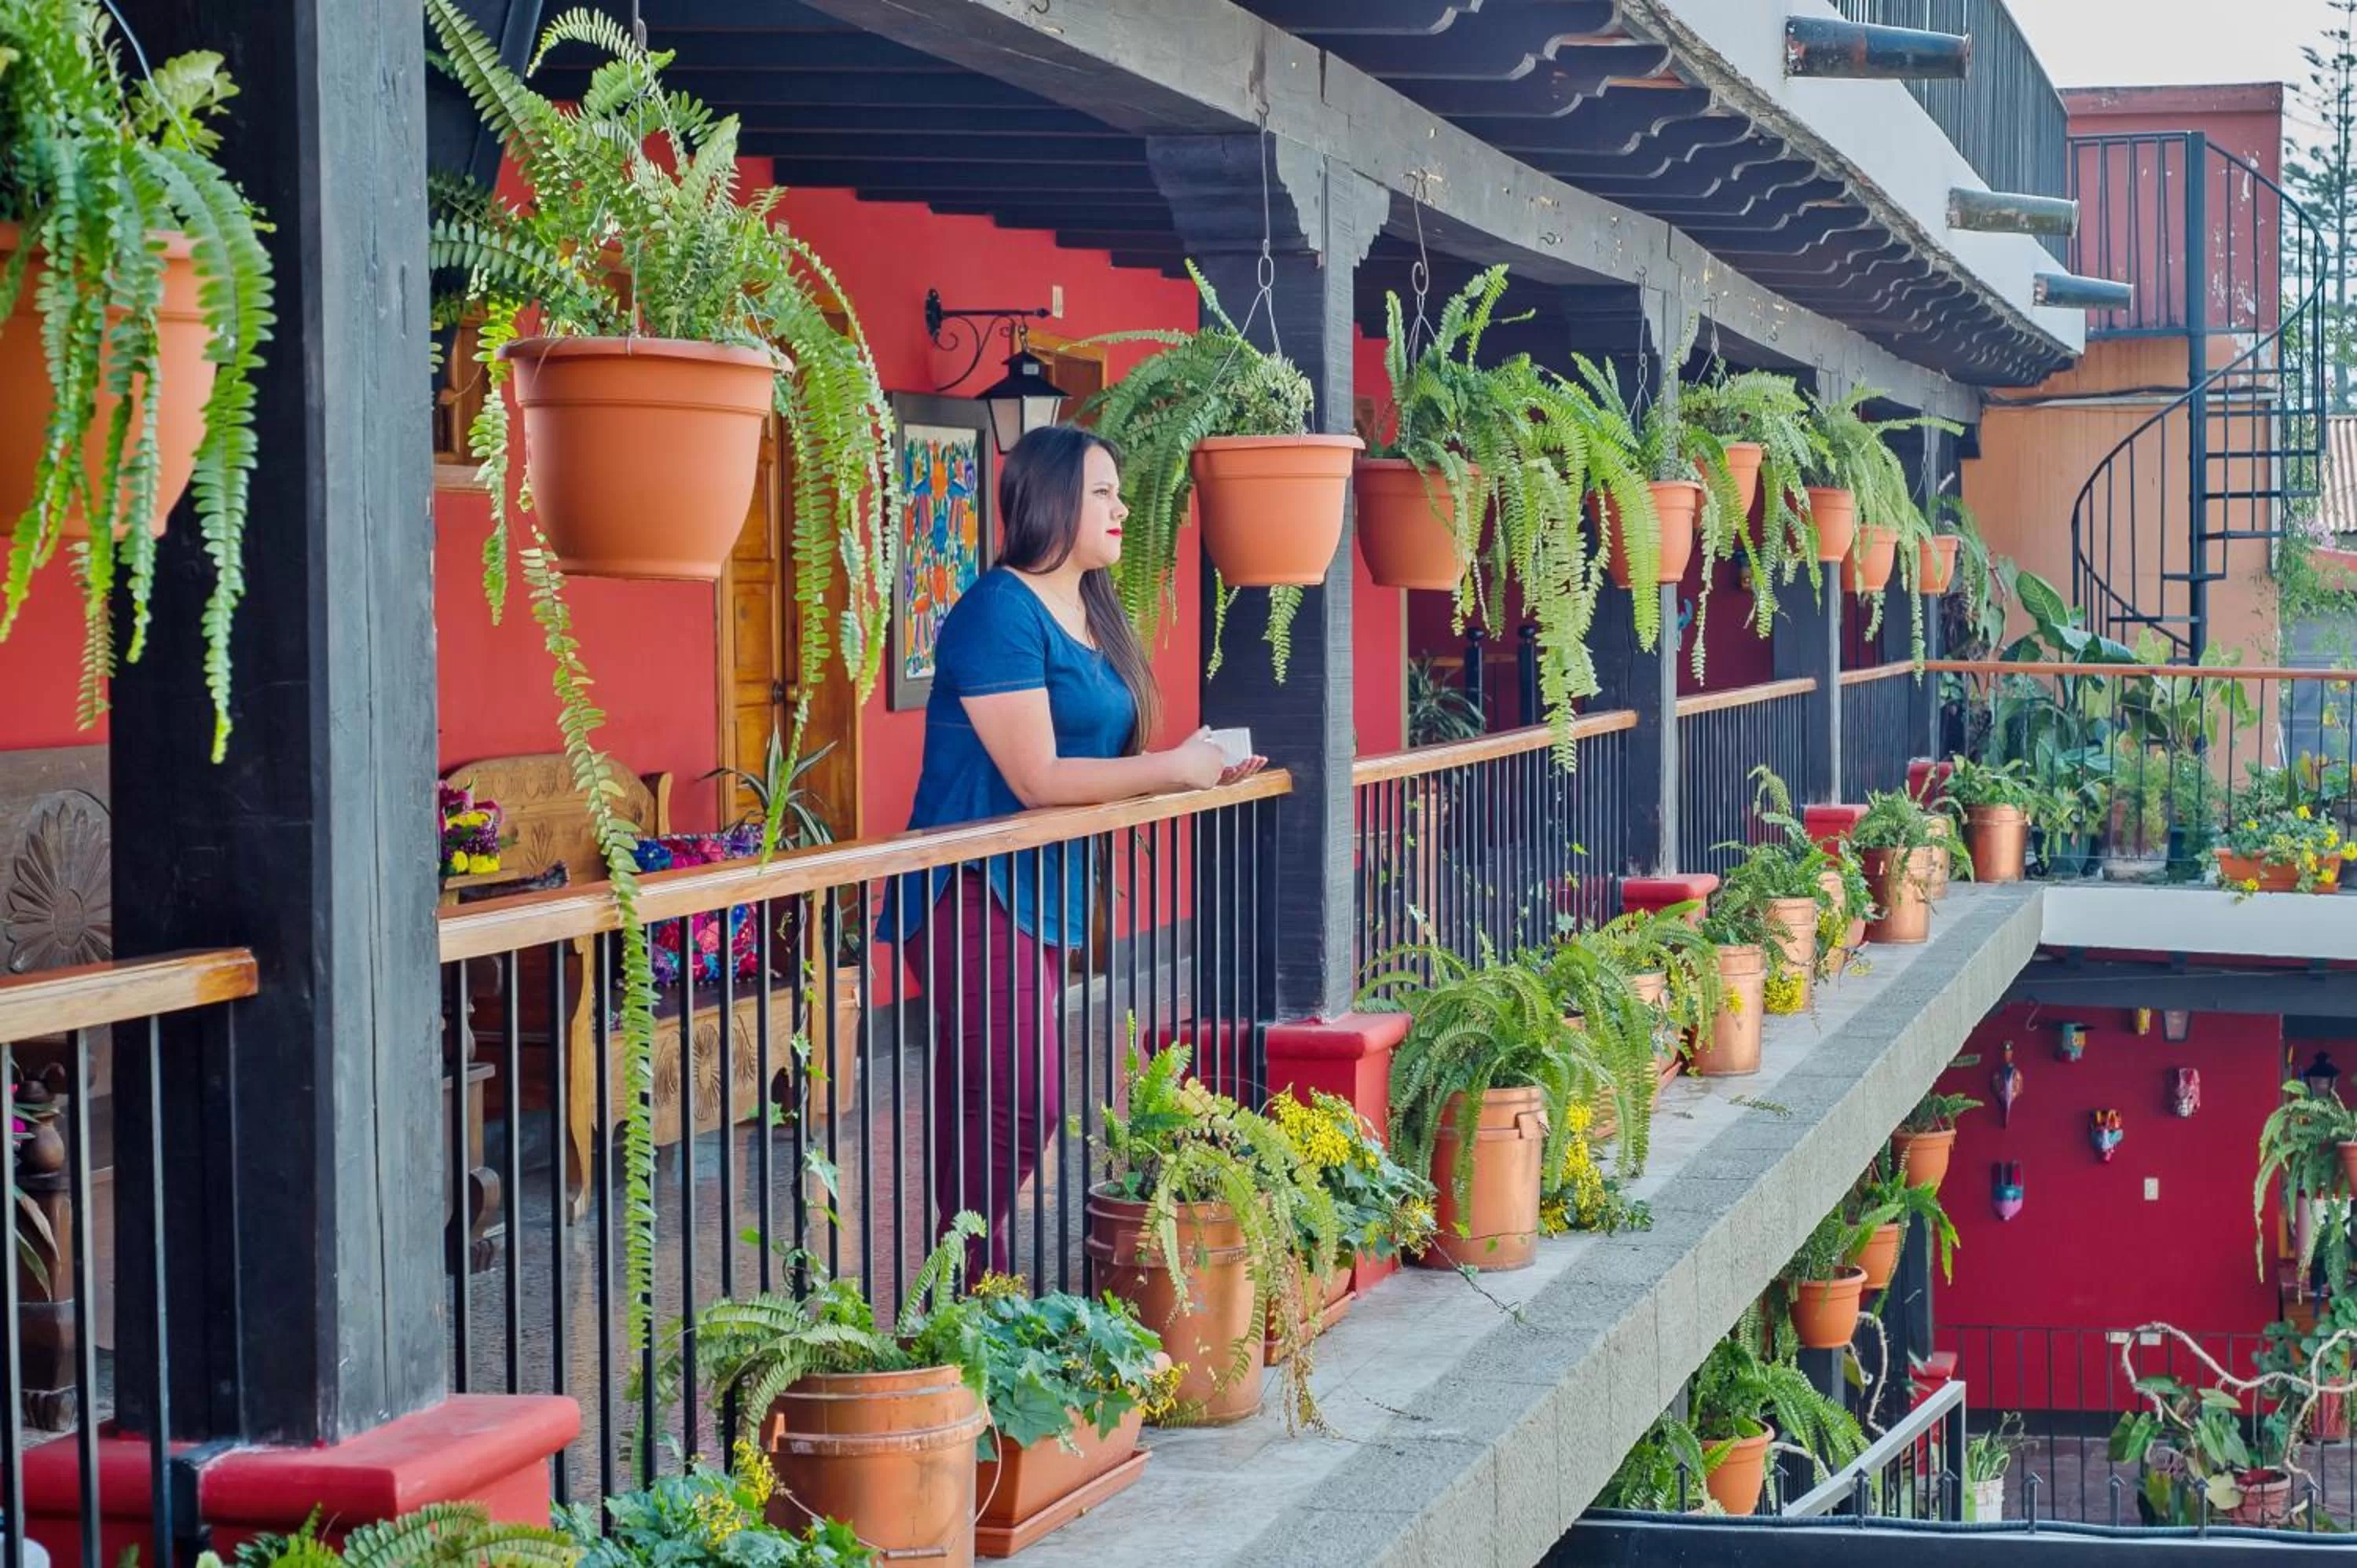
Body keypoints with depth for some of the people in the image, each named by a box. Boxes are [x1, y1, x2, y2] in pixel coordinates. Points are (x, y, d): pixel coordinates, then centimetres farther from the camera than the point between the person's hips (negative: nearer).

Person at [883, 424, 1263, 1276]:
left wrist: (1206, 768, 3)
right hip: (976, 891, -9)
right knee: (1021, 1104, -13)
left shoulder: (1091, 613, 14)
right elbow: (1037, 778, -18)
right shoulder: (999, 612, -14)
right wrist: (1175, 767, -12)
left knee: (982, 1107, 9)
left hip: (1043, 896, 9)